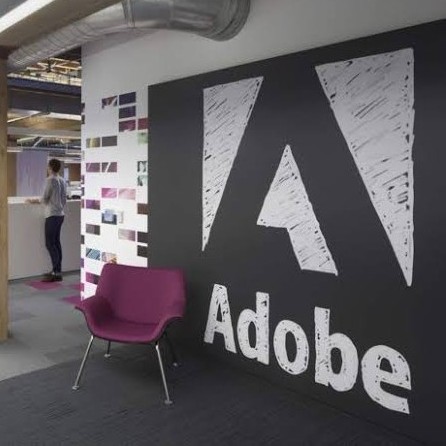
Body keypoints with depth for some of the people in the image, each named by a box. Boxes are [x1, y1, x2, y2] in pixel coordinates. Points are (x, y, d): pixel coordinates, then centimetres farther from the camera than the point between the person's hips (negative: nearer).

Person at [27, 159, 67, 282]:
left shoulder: (50, 180, -13)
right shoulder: (62, 180, 8)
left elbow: (44, 199, -10)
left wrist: (34, 200, 8)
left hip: (52, 215, -8)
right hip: (60, 214, 8)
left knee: (50, 243, -5)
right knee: (56, 242, 11)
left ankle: (56, 272, -8)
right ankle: (57, 271, 13)